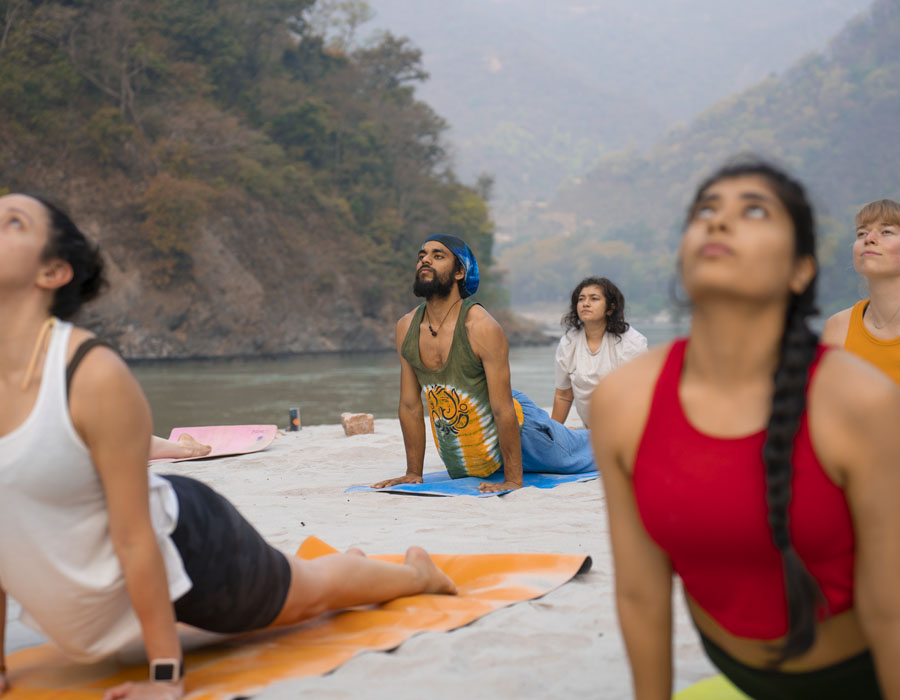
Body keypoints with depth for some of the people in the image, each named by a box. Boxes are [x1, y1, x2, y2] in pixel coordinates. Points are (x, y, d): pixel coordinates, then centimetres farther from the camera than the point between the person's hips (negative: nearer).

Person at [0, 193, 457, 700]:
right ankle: (348, 562, 62)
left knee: (310, 592, 21)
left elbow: (135, 537, -27)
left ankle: (417, 571, 51)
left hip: (182, 550, -6)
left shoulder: (97, 376, -32)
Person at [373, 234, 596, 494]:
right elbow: (410, 406, -3)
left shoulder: (482, 327, -28)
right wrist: (413, 473, 0)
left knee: (586, 453, 11)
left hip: (515, 429, -5)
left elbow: (503, 411, -27)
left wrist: (513, 481, -27)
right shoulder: (406, 328, -11)